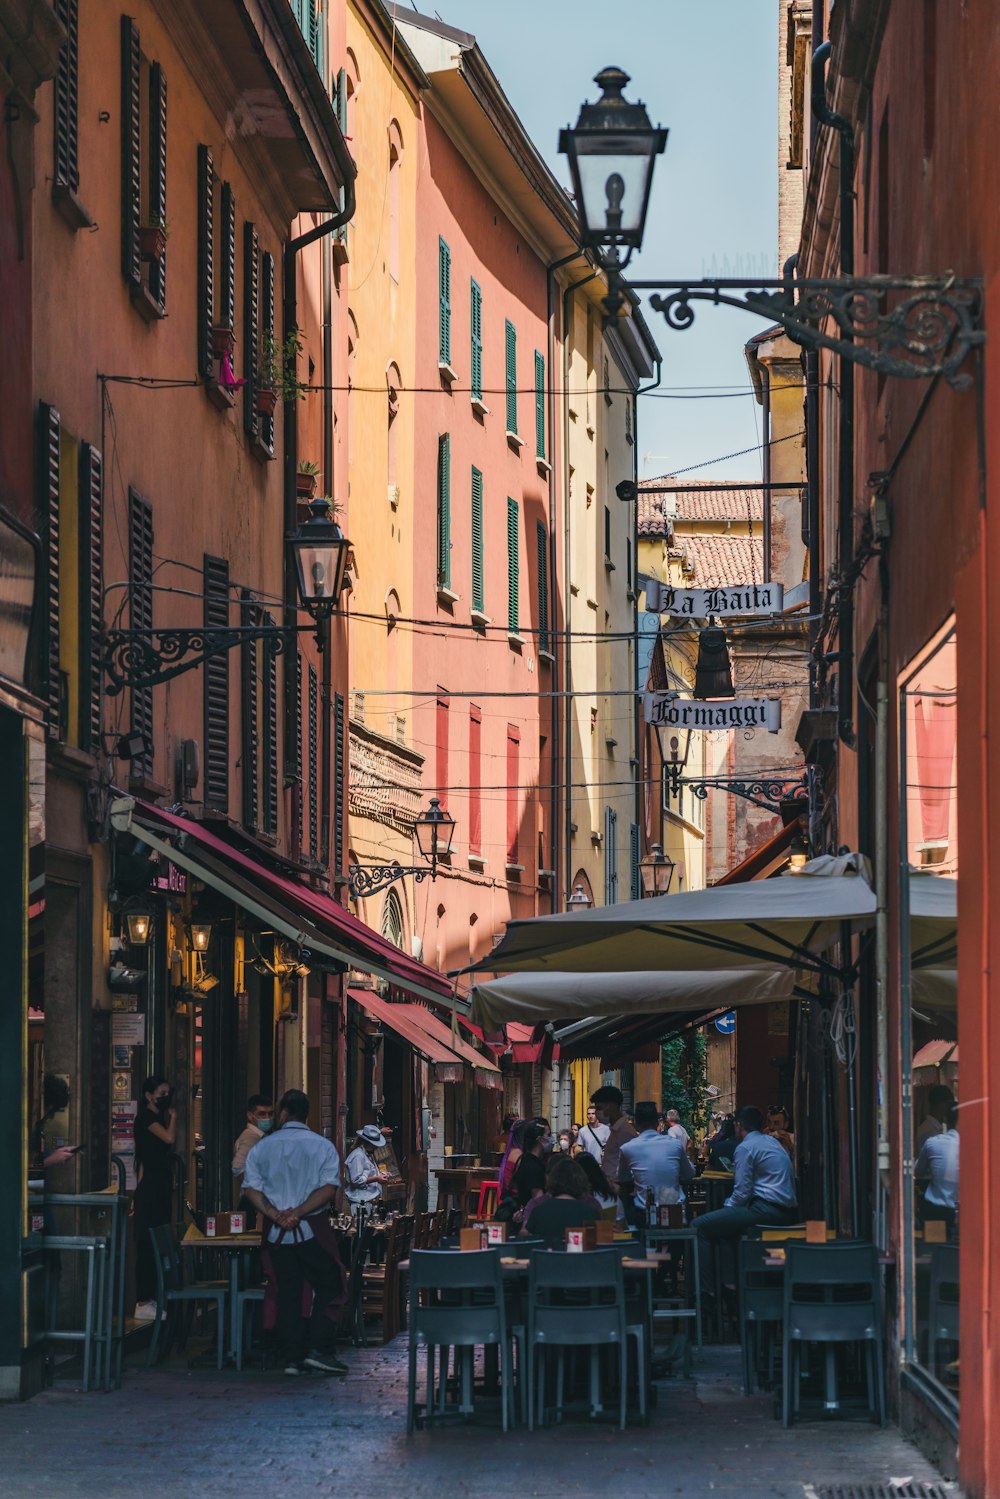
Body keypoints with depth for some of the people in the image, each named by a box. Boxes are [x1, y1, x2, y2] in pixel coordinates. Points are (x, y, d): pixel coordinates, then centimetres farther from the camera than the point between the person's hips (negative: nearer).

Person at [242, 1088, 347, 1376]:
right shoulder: (322, 1146, -1)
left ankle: (292, 1358, 7)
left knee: (288, 1292, 9)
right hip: (313, 1230, -3)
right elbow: (329, 1188, -13)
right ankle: (320, 1350, -6)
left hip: (277, 1231, 3)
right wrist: (298, 1212, -16)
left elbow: (251, 1188, -4)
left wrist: (275, 1215, -13)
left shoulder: (262, 1147, 5)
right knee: (328, 1287, 6)